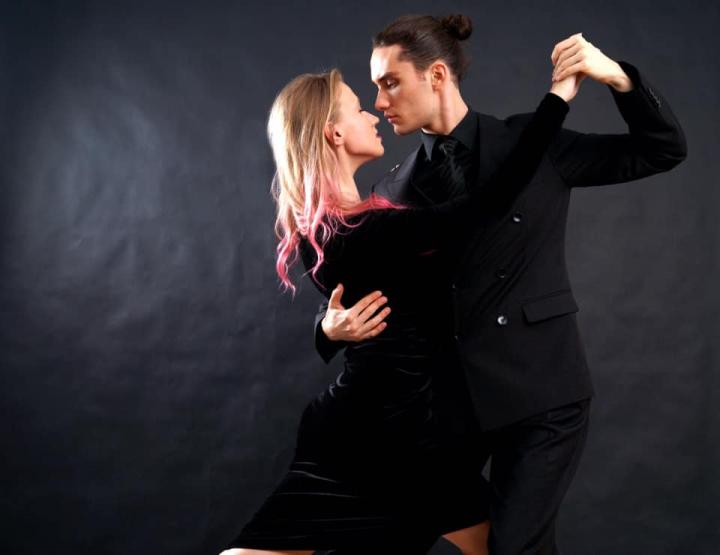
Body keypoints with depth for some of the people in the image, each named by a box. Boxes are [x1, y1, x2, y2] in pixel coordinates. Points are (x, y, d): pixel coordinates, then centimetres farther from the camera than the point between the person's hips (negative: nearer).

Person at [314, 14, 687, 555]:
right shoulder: (396, 189, 5)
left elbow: (665, 151, 0)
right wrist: (333, 327, -17)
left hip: (541, 391, -3)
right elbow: (363, 292, 5)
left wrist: (618, 77, -16)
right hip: (448, 395, 4)